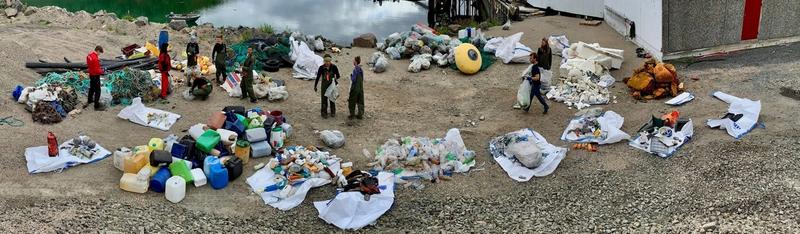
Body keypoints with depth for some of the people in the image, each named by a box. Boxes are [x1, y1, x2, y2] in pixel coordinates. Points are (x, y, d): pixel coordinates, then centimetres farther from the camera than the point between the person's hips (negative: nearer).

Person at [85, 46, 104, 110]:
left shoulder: (89, 54, -2)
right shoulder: (95, 58, -30)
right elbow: (96, 71, -28)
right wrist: (101, 71, -9)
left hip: (91, 74, 9)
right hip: (95, 76, -9)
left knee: (92, 88, 28)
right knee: (97, 90, 0)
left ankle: (90, 100, 46)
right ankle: (96, 106, 4)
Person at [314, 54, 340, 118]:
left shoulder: (334, 67, -13)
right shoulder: (321, 68, -13)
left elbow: (338, 76, 0)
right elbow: (318, 77, -3)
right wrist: (315, 86, 2)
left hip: (332, 85, 1)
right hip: (324, 86, 0)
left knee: (332, 99, 11)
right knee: (324, 99, 2)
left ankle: (333, 112, 29)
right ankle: (324, 113, 17)